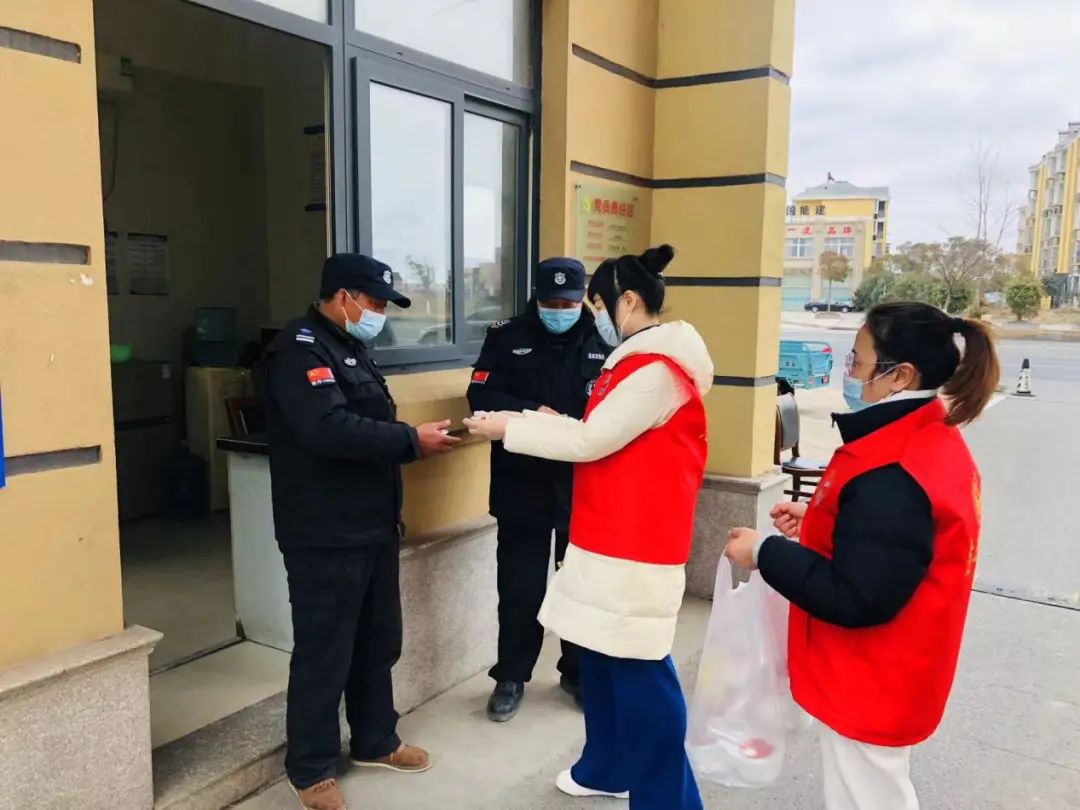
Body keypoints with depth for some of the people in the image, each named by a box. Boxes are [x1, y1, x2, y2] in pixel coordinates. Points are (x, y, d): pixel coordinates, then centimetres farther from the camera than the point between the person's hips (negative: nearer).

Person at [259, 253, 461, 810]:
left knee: (379, 642, 17)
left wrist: (412, 439, 4)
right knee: (324, 652, 3)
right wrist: (411, 440, -23)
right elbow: (329, 430, -29)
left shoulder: (349, 348, 17)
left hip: (372, 527, 9)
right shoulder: (299, 349, -15)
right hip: (325, 536, -9)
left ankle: (375, 742, 35)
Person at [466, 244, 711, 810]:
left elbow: (592, 441, -19)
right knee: (600, 655, 18)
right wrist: (532, 420, 7)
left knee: (639, 670, 0)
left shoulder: (658, 368, -18)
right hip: (607, 537, 10)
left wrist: (510, 429, -10)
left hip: (635, 544, -10)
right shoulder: (636, 359, 15)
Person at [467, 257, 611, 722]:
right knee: (519, 590, 8)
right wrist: (532, 413, -20)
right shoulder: (506, 338, 1)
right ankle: (511, 677, 27)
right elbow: (481, 396, -6)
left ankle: (578, 672, 34)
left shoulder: (604, 343, -1)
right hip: (523, 489, 0)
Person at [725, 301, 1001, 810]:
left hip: (869, 685, -10)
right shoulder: (932, 441, 2)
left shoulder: (893, 476, -31)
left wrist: (765, 553, -20)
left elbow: (855, 601, -29)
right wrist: (815, 525, 6)